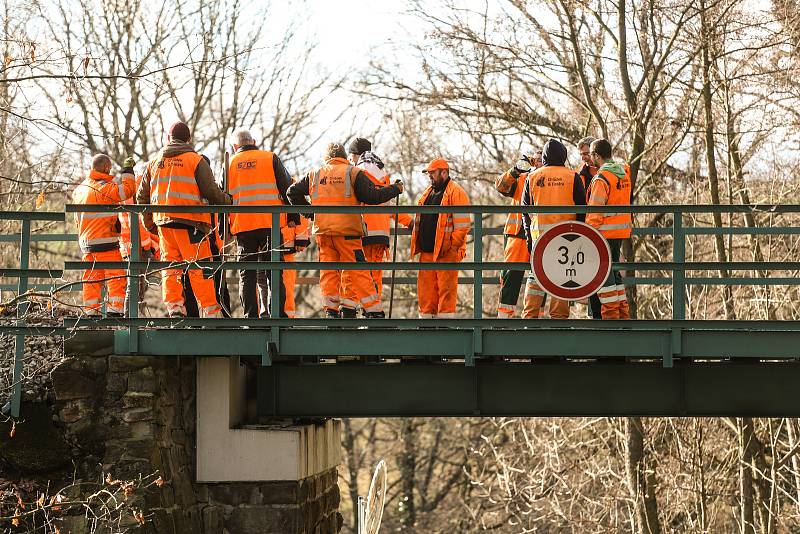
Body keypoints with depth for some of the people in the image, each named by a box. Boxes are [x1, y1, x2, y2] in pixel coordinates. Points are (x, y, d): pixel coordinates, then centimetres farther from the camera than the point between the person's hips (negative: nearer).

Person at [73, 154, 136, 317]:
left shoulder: (80, 189, 12)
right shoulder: (102, 188, -13)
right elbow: (127, 190, -16)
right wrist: (128, 171, -4)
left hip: (85, 241, 8)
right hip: (105, 241, -8)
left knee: (92, 279, 9)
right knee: (116, 277, -4)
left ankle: (91, 312, 6)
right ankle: (114, 310, -11)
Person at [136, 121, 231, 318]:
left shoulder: (154, 163, 14)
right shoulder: (196, 160, -1)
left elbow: (142, 196, 16)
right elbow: (211, 191, -6)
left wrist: (149, 223, 27)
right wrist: (228, 200, 14)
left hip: (163, 222, 4)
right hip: (191, 222, -4)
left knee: (169, 267, 10)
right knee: (200, 268, -3)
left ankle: (174, 307, 1)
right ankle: (211, 312, -3)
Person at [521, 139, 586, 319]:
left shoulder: (532, 177, 6)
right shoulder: (573, 177, 0)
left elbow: (525, 208, 11)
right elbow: (582, 208, 1)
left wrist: (528, 232, 19)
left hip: (539, 234, 2)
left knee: (536, 275, 8)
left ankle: (530, 315, 5)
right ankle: (559, 315, 0)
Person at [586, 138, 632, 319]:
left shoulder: (601, 178, -16)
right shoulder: (624, 172, 8)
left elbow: (595, 211, -17)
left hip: (605, 230, -8)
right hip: (622, 229, 8)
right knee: (614, 270, 17)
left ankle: (611, 315, -4)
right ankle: (623, 313, 18)